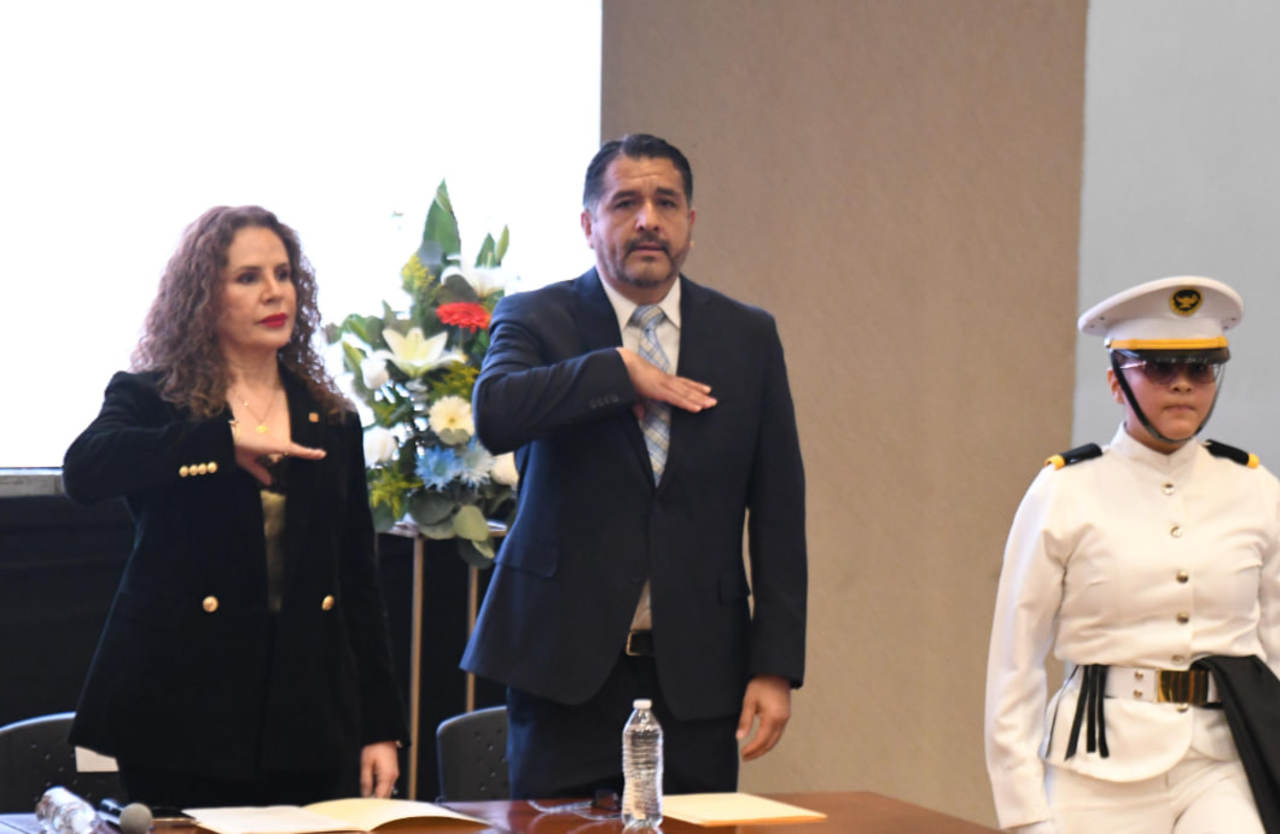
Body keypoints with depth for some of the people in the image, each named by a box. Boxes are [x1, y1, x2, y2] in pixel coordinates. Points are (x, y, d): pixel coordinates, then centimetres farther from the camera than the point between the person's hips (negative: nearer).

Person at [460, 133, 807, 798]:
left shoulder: (747, 337, 8)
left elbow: (778, 512, 7)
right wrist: (620, 368, -15)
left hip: (697, 670, 2)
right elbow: (495, 414, -20)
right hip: (567, 667, -2)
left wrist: (775, 666, 0)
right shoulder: (537, 319, 2)